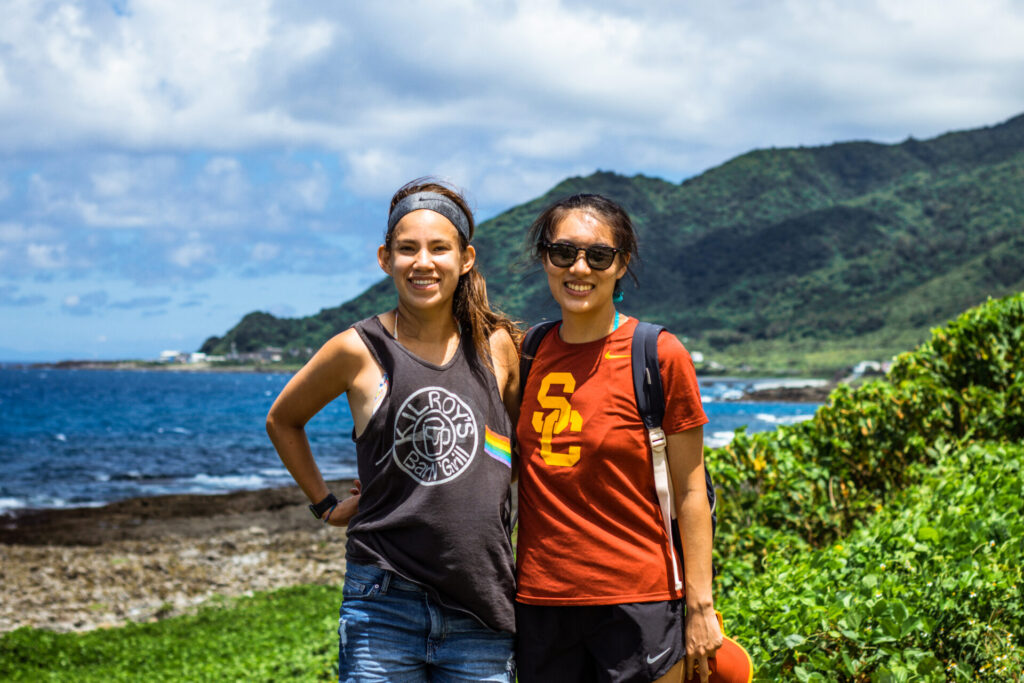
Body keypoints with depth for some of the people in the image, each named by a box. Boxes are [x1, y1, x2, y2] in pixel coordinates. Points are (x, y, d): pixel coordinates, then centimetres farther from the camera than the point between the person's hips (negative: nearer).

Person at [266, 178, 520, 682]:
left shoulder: (496, 346, 4)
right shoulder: (359, 351, -2)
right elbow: (282, 420, 15)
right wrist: (325, 504, 11)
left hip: (482, 609, 2)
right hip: (385, 602, -2)